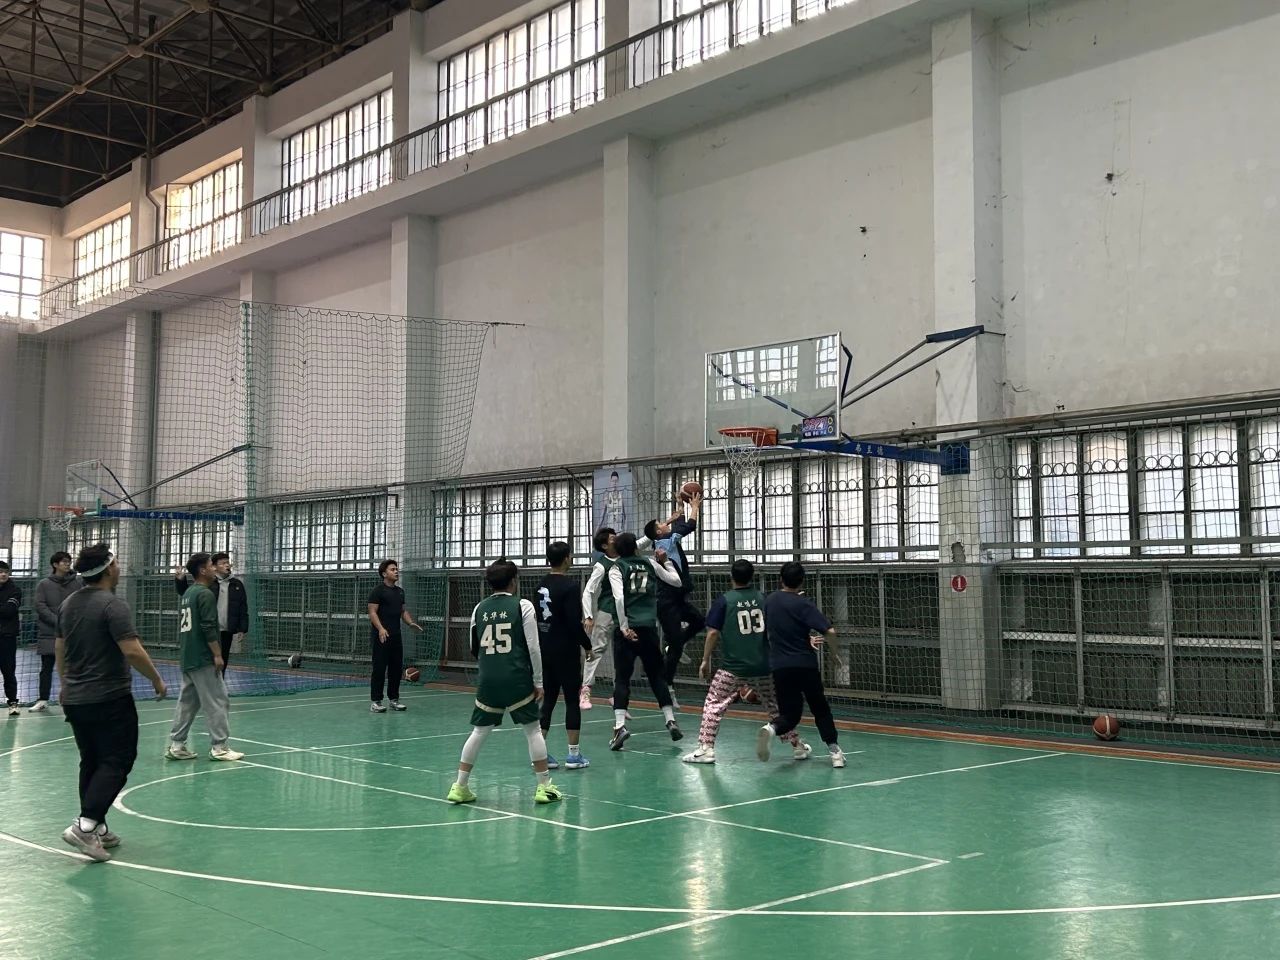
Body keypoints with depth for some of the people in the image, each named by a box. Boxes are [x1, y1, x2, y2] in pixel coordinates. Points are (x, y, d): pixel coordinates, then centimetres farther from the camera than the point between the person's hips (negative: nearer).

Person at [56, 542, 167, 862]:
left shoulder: (68, 604, 9)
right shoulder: (113, 605, -16)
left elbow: (59, 649, 19)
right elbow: (132, 651, -22)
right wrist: (157, 680, -9)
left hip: (74, 700, 8)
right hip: (110, 700, -8)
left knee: (91, 762, 15)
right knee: (117, 761, -3)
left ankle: (96, 829, 19)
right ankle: (85, 824, -14)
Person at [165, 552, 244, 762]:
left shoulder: (188, 593, 15)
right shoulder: (205, 594, -13)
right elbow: (208, 628, -20)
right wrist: (218, 655, -17)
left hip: (187, 658, 9)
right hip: (203, 659, -9)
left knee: (187, 701, 12)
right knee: (217, 701, -4)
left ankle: (176, 745, 12)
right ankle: (219, 747, -4)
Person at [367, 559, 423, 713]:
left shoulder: (400, 591, 15)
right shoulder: (378, 591, -6)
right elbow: (372, 612, -12)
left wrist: (411, 622, 4)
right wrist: (381, 628, -25)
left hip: (396, 636, 7)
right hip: (381, 636, -7)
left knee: (397, 668, 8)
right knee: (379, 669, -4)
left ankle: (394, 699, 17)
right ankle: (375, 701, 0)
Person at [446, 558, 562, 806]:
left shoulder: (480, 608, 7)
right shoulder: (523, 606, -4)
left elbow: (474, 649, 13)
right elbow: (533, 647, -6)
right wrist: (538, 682, 1)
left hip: (488, 681, 4)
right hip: (518, 680, -3)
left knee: (479, 732, 11)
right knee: (533, 730, 8)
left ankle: (460, 787, 12)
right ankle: (544, 787, 10)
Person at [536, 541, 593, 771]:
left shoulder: (541, 586, 8)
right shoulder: (569, 587, -16)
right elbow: (574, 623, -19)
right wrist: (587, 645, -7)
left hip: (545, 651, 7)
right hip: (566, 652, -7)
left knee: (548, 700, 11)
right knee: (572, 700, 1)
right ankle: (574, 754, 3)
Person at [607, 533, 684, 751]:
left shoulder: (617, 568, 0)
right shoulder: (649, 564, 9)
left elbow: (619, 598, -15)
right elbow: (676, 580, 17)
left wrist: (624, 627, -13)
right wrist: (666, 561, 29)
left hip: (627, 630, -3)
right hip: (649, 628, 3)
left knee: (622, 678, 0)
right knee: (657, 675, 16)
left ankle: (620, 725, -14)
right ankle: (671, 720, 12)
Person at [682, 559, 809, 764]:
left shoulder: (723, 601, -5)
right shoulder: (764, 599, 4)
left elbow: (713, 633, -7)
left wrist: (706, 660, 1)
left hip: (733, 666, -4)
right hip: (763, 666, 4)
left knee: (714, 705, 5)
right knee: (776, 706, 17)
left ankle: (705, 749, -4)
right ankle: (797, 746, 26)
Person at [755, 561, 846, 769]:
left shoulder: (769, 600, 6)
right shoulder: (803, 604, -10)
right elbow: (829, 631, -18)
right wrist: (833, 651, 2)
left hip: (780, 666, 3)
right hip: (806, 664, -3)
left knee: (790, 714, 7)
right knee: (820, 708, 16)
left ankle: (771, 728, -24)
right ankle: (835, 752, 12)